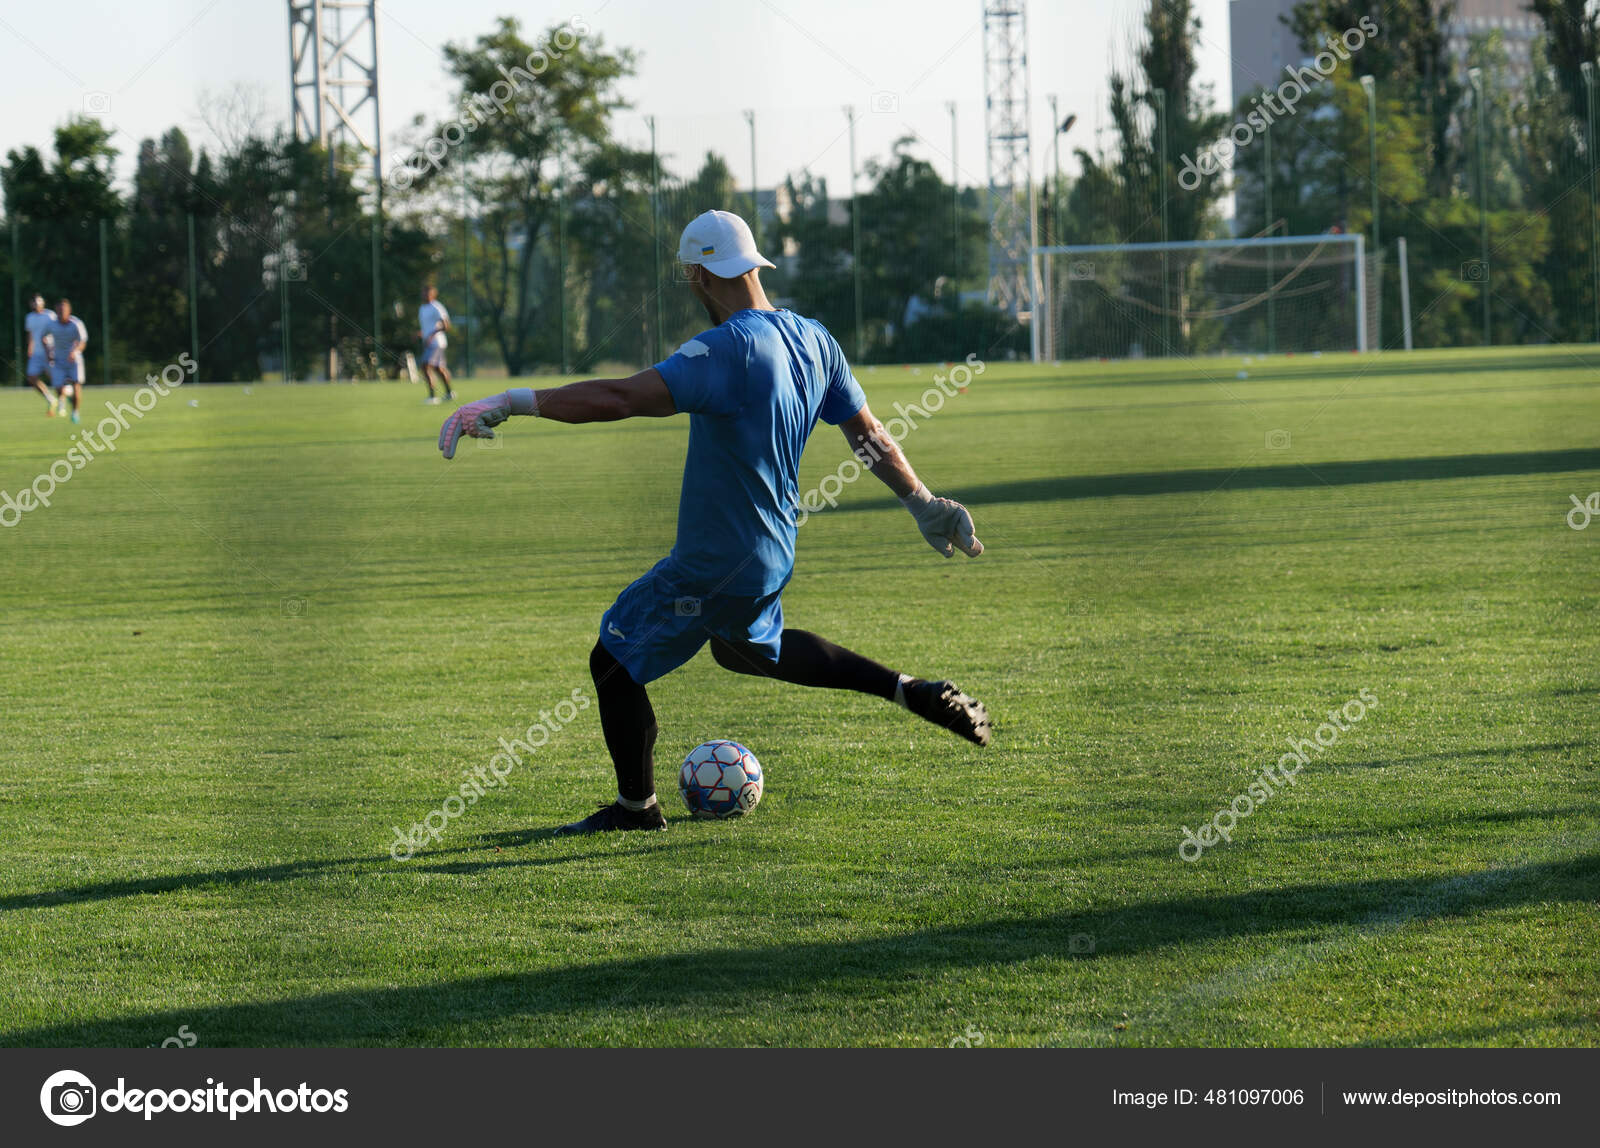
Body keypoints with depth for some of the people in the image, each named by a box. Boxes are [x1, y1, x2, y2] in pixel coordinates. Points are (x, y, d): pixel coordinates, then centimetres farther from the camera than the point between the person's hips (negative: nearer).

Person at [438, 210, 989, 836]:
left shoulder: (728, 349, -27)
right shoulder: (814, 339, 0)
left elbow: (624, 397, -34)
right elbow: (869, 437, 7)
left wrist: (511, 402, -32)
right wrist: (925, 505, 18)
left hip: (714, 568, -9)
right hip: (773, 553, 9)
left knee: (614, 662, 8)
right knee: (748, 647, 34)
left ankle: (636, 808, 23)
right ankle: (914, 693, 29)